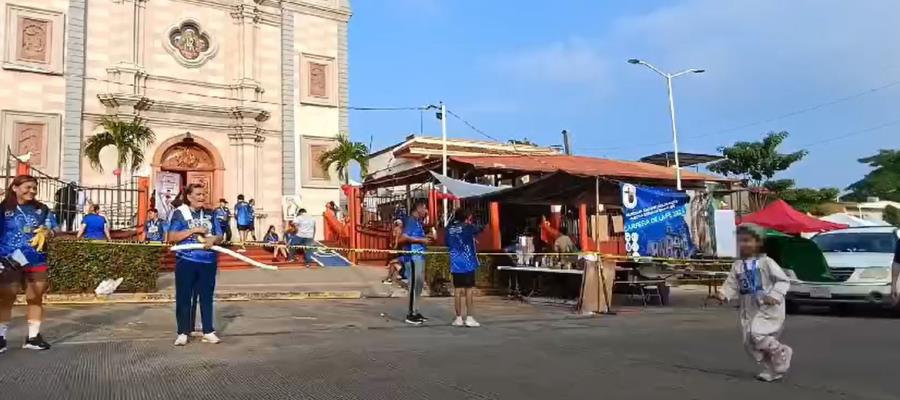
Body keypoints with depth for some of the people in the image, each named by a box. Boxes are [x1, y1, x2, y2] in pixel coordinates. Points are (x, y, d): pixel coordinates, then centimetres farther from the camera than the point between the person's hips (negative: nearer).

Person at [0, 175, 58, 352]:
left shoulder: (42, 209, 7)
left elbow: (53, 229, 12)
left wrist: (48, 232, -11)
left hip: (37, 261, 3)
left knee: (35, 299, 8)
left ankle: (33, 337, 17)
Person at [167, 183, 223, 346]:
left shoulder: (209, 214, 10)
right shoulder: (180, 213, -1)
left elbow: (220, 236, 9)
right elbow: (172, 237, -10)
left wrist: (213, 239, -14)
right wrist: (194, 230, -17)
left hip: (208, 261, 3)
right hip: (186, 261, -3)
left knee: (207, 296, 9)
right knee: (184, 297, 3)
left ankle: (208, 331, 16)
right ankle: (183, 332, 12)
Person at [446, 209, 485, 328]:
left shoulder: (450, 229, 5)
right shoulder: (467, 227, -7)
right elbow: (480, 229, 7)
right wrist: (470, 223, 21)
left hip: (455, 264, 5)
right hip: (468, 263, -4)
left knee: (458, 290, 7)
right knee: (470, 290, 0)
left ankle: (459, 318, 10)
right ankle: (469, 318, -1)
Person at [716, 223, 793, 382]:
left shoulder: (766, 262, -7)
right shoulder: (737, 266, 8)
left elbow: (784, 280, -7)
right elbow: (731, 285, 4)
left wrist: (775, 295, -21)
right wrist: (723, 294, -17)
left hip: (768, 307, -6)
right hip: (749, 309, 6)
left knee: (757, 334, -22)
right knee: (749, 342, 5)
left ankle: (781, 352, 7)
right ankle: (772, 369, 23)